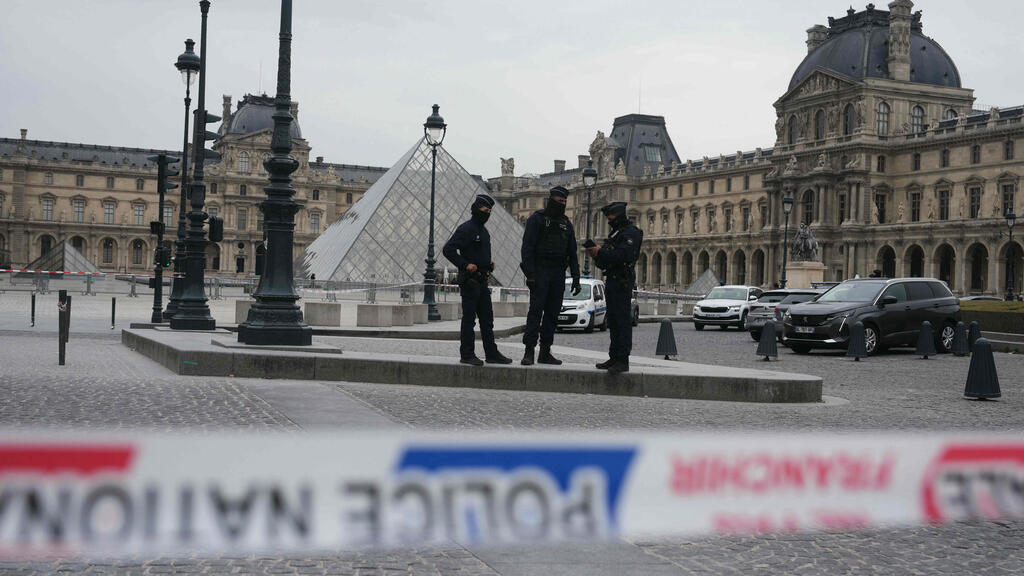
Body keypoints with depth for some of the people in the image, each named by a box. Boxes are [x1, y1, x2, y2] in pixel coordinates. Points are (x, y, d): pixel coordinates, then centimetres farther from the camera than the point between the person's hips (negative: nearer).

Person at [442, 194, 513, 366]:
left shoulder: (484, 231, 18)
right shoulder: (466, 229, -10)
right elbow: (448, 250, -17)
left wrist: (489, 264, 14)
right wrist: (465, 265, -19)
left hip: (482, 281, 9)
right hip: (469, 280, -9)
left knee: (487, 318, 9)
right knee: (469, 318, -4)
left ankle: (492, 353, 13)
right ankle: (467, 354, 2)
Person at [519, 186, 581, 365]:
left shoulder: (566, 223, 16)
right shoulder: (536, 219, -1)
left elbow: (572, 253, 17)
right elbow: (527, 248, -8)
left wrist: (576, 278, 9)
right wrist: (530, 274, -17)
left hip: (558, 274, 6)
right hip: (540, 271, -6)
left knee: (552, 313, 5)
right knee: (536, 310, -11)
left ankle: (545, 352, 9)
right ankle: (529, 352, -12)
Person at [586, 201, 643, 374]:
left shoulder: (631, 232, -9)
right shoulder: (616, 232, 22)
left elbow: (624, 255, -24)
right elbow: (607, 260, 23)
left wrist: (601, 252, -18)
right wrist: (597, 254, 3)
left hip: (622, 282, -10)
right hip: (612, 281, 10)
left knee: (622, 321, -11)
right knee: (613, 321, 12)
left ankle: (622, 360, -13)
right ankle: (614, 357, 16)